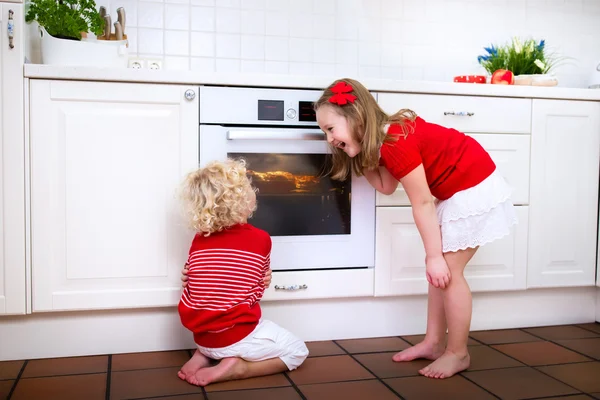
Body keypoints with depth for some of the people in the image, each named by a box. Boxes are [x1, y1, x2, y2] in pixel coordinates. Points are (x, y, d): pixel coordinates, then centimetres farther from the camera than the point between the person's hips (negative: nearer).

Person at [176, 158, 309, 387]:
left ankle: (203, 354, 10)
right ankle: (235, 367, -7)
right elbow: (257, 290, 0)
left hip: (201, 336, 6)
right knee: (297, 351, 14)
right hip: (238, 337, -5)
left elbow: (191, 290, 7)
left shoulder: (198, 241, -1)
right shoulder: (260, 239, -10)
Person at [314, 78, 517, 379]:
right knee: (439, 271, 12)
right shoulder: (384, 136, 2)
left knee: (447, 271, -5)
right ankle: (434, 343, 22)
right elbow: (386, 187, 8)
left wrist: (434, 256, -17)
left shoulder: (395, 143, -27)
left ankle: (458, 353, 10)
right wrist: (361, 159, -2)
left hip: (474, 188, -10)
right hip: (457, 190, 10)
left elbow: (422, 204, -23)